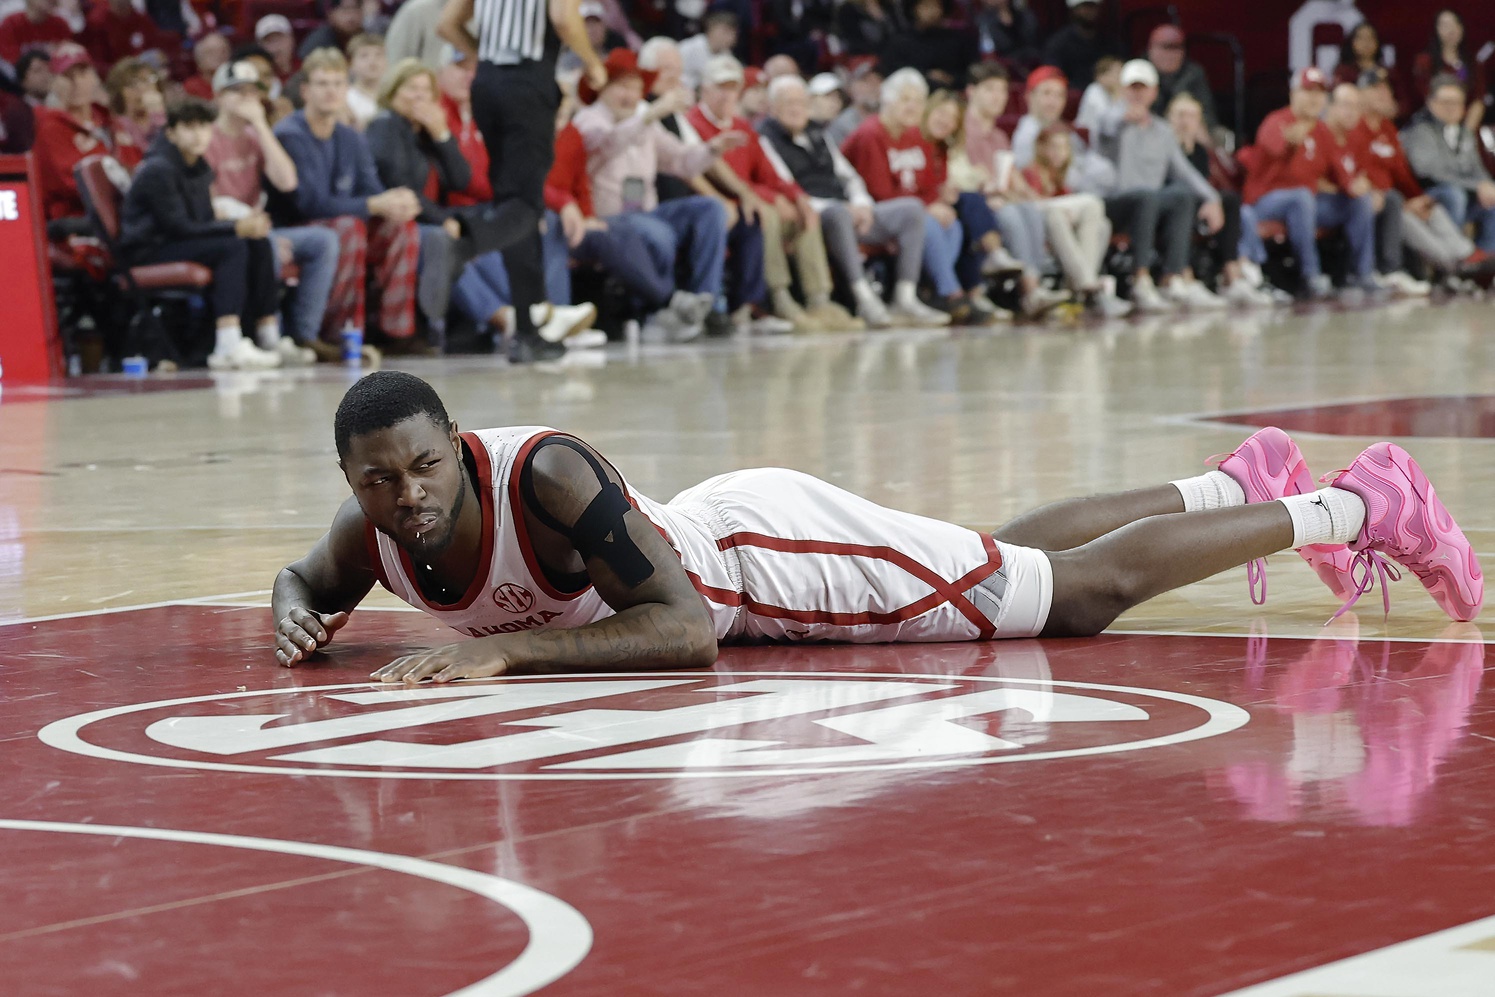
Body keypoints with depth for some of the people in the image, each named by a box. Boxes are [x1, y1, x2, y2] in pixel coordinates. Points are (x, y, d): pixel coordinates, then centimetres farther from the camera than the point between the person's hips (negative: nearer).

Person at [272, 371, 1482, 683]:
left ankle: (1360, 501, 18)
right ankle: (1238, 483, 47)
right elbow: (307, 582, 3)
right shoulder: (374, 529, -19)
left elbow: (685, 627, -42)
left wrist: (508, 648, -48)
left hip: (770, 548, -7)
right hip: (716, 535, 7)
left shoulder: (544, 474, -39)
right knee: (1003, 561, 26)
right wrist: (296, 621, -21)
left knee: (1086, 590, 1)